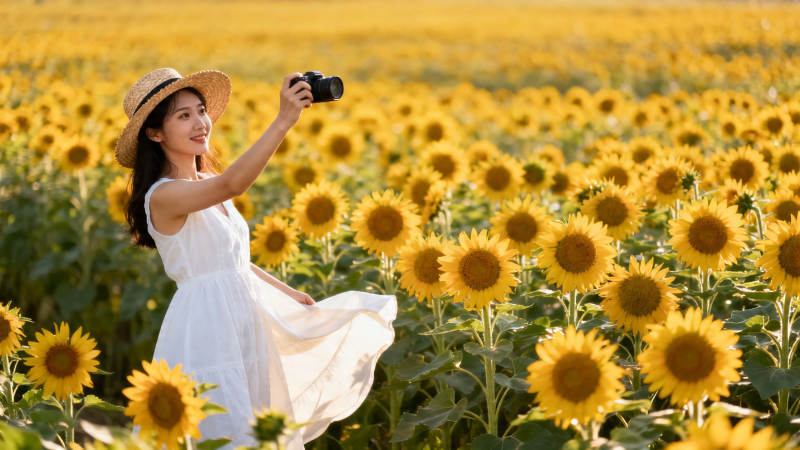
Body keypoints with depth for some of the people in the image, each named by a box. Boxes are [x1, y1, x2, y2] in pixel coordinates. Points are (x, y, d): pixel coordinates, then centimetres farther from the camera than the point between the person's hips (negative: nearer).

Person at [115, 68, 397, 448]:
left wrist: (287, 292, 23)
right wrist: (283, 121, -42)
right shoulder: (163, 196, -19)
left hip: (243, 318, 9)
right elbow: (232, 184, -37)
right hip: (205, 327, -9)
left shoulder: (207, 185, 9)